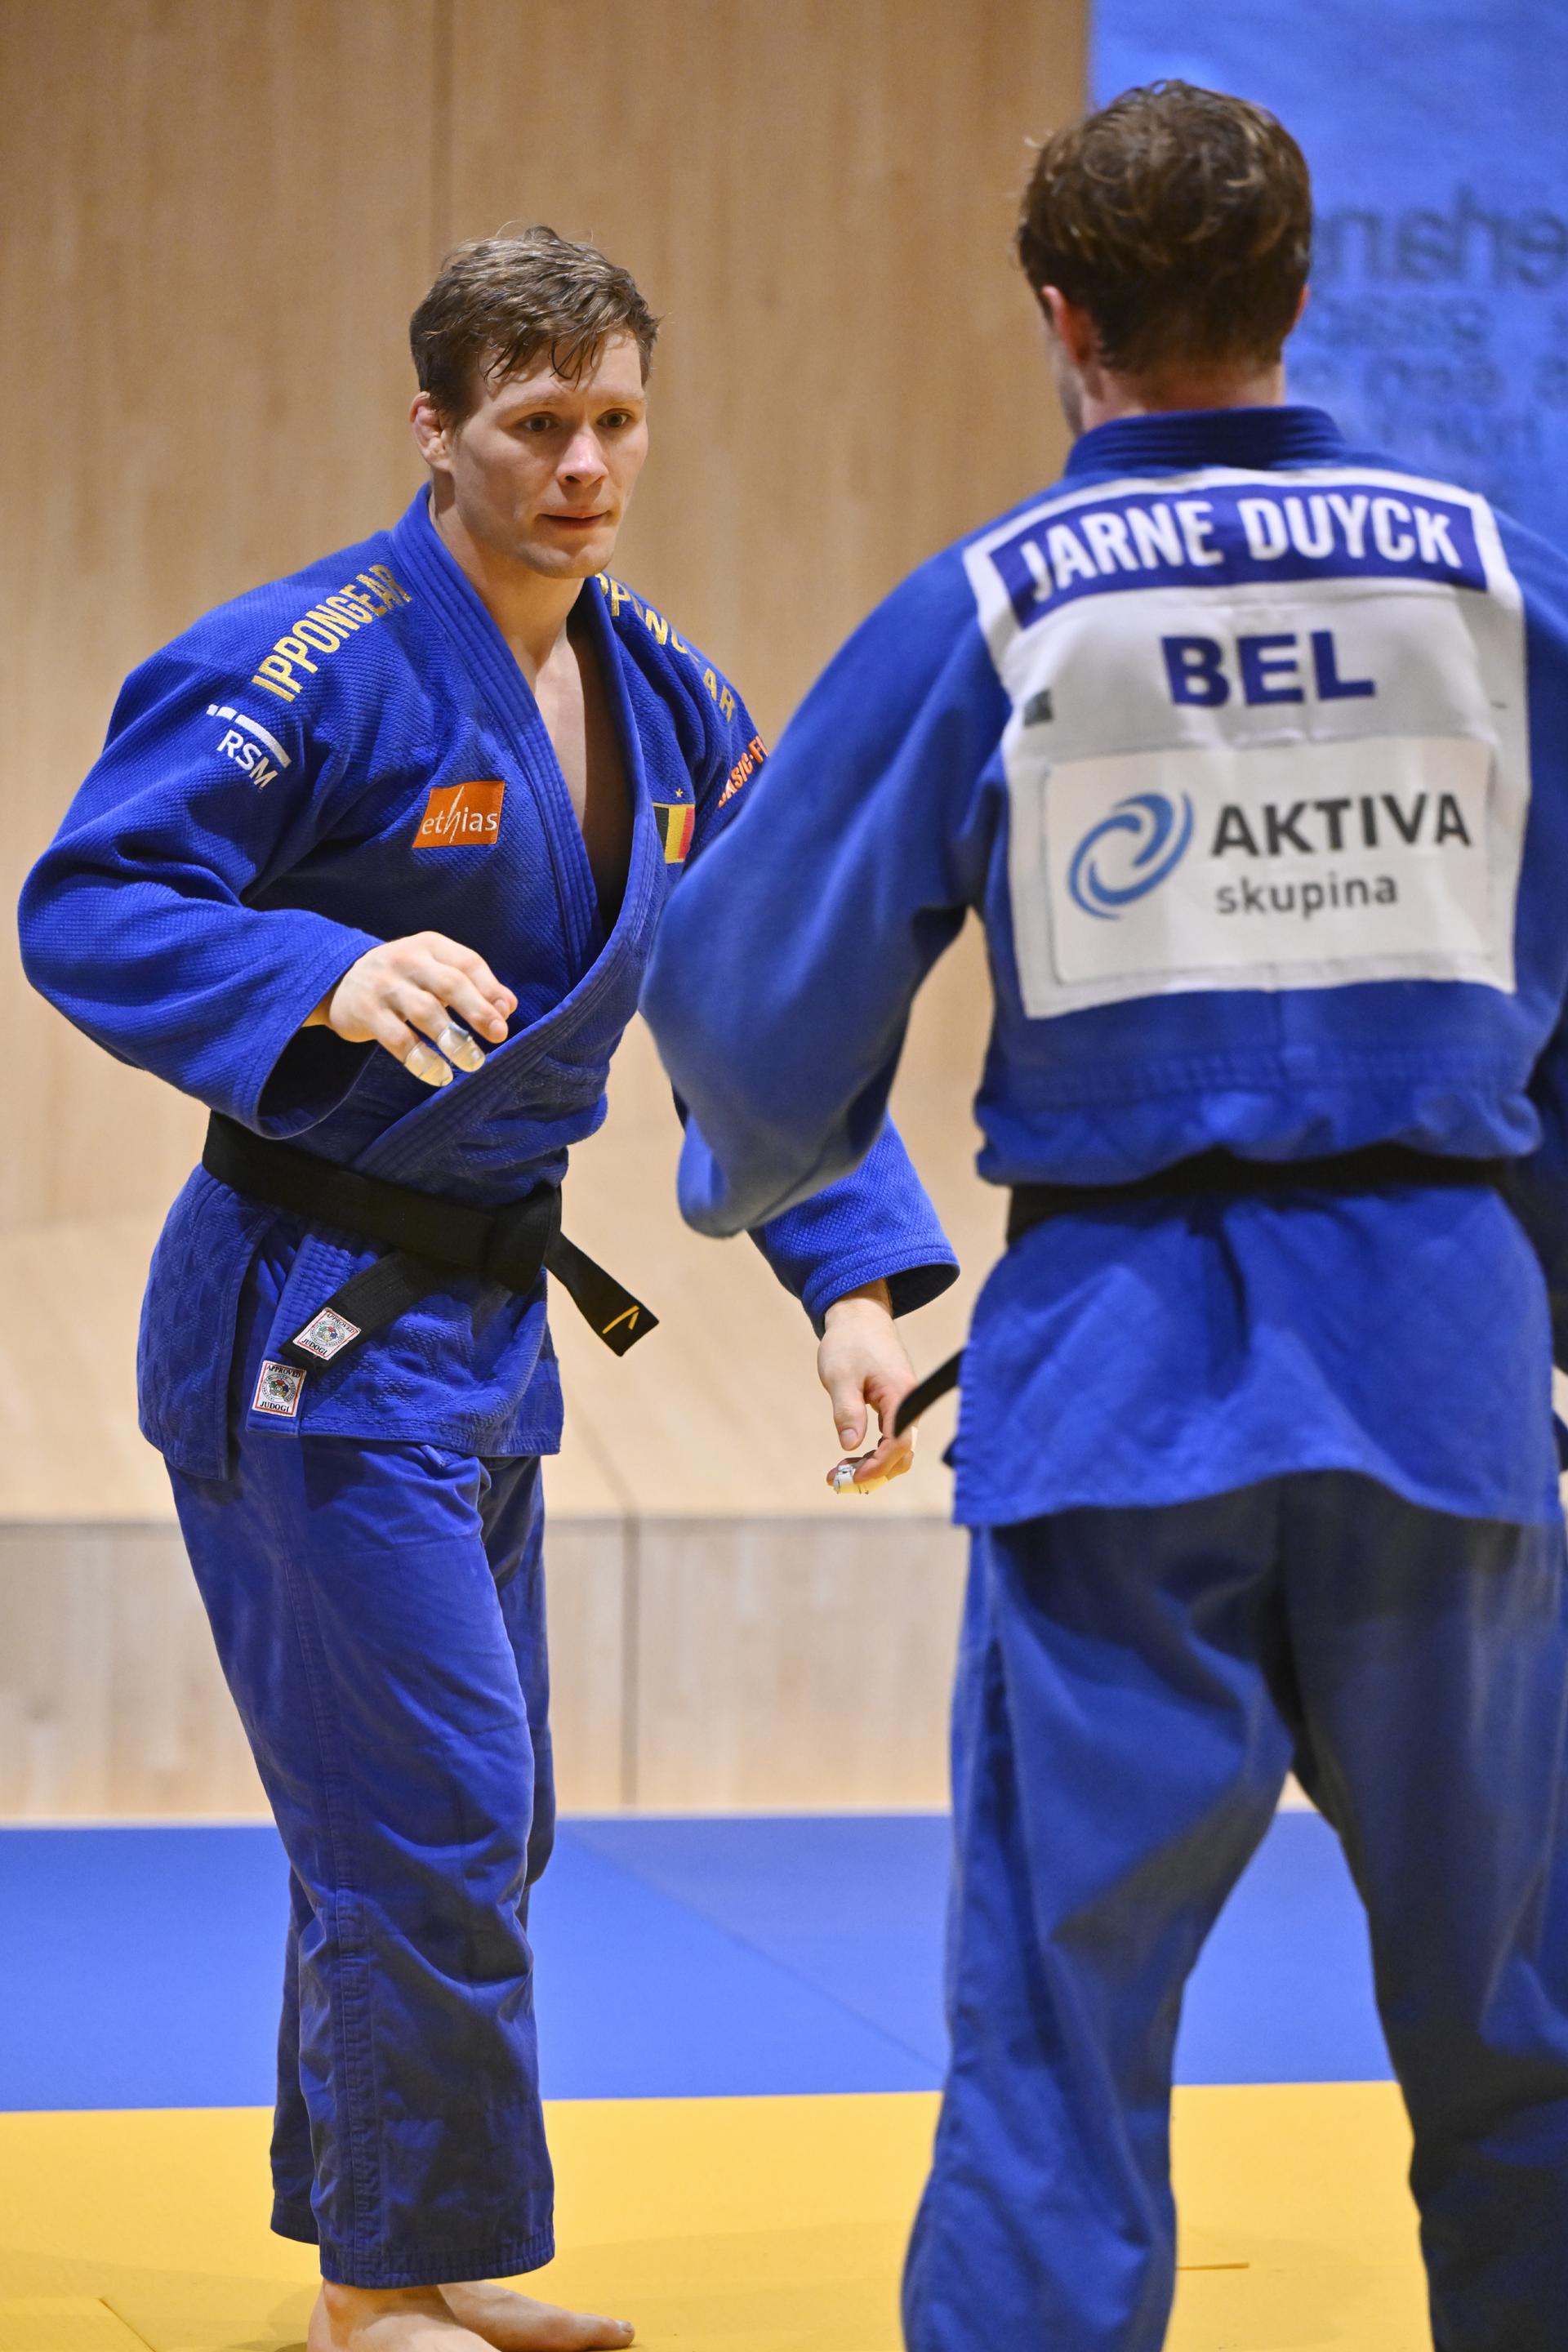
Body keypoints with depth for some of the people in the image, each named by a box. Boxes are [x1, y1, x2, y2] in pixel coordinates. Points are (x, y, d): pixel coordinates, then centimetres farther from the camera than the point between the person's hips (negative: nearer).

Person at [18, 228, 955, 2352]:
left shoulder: (662, 697, 6)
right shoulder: (310, 662, -17)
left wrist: (855, 1285, -1)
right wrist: (330, 974, -37)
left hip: (483, 1315, 8)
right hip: (307, 1316, -8)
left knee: (461, 1827, 17)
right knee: (436, 1819, -9)